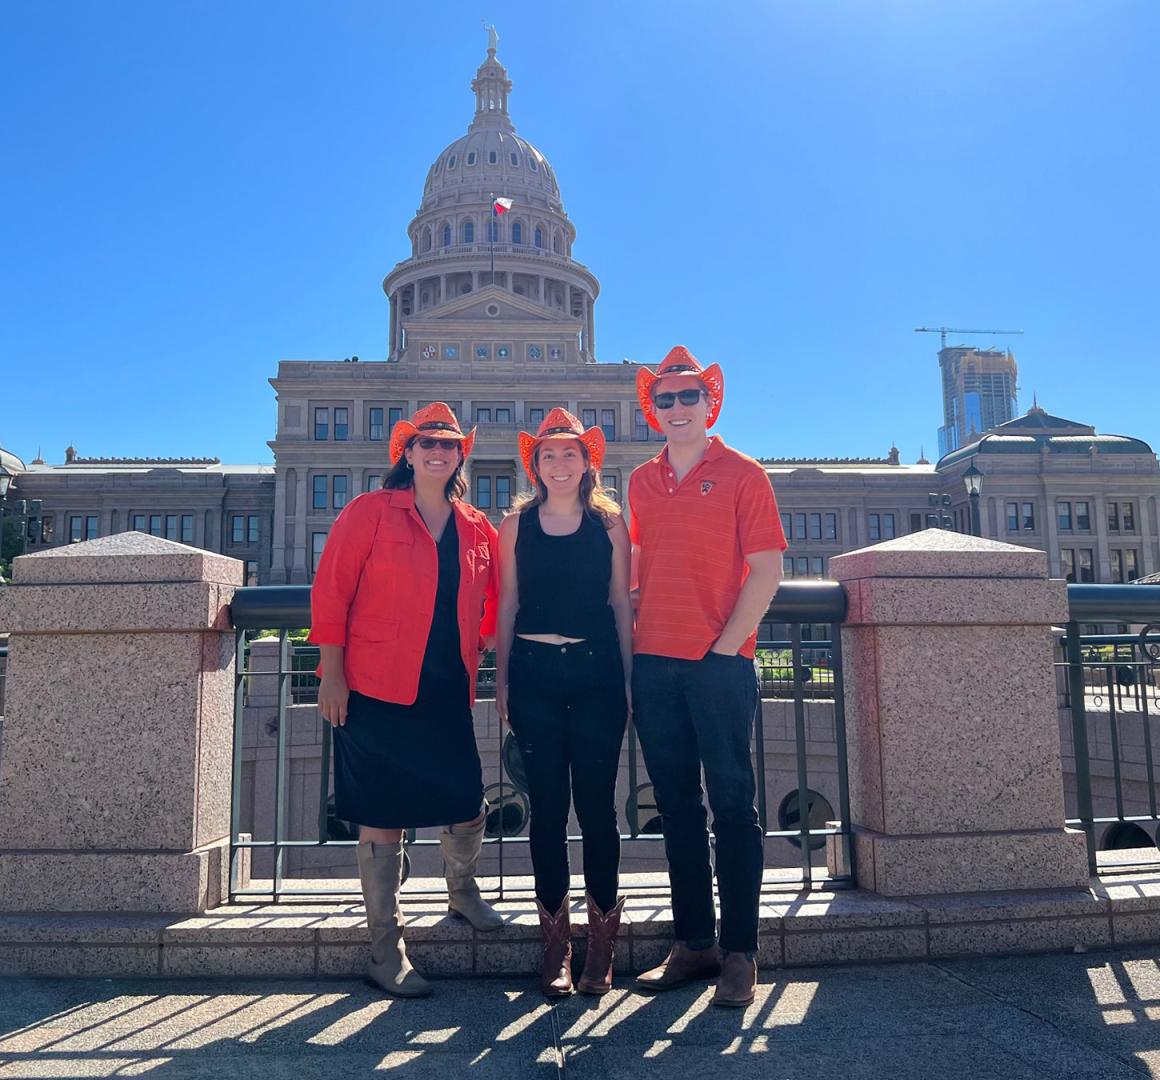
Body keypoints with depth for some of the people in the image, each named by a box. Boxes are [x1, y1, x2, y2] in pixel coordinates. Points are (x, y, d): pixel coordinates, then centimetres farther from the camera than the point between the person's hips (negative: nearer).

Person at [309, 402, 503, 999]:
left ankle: (462, 888, 40)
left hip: (449, 692, 4)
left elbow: (492, 603, 20)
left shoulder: (478, 530, 10)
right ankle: (386, 950, 18)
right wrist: (332, 674, -9)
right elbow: (330, 592, -5)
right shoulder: (370, 511, -2)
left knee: (469, 804, 7)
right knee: (382, 818, 3)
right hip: (376, 688, -4)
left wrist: (472, 652, 12)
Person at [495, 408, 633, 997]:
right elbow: (507, 605, 9)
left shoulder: (610, 521, 6)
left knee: (596, 802, 2)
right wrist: (501, 679, 5)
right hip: (534, 672, 1)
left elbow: (621, 604, 6)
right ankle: (556, 945, 17)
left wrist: (627, 679, 2)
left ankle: (601, 946, 16)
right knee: (547, 804, 5)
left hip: (597, 671, -1)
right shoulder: (517, 524, 9)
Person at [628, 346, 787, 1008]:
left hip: (721, 663, -4)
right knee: (677, 806, 11)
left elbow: (767, 570, -5)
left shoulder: (742, 474, 0)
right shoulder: (642, 483, 13)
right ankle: (693, 943, 23)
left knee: (733, 804, 2)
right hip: (654, 664, 5)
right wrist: (631, 644, 7)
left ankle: (740, 953, 13)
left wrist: (725, 646, -10)